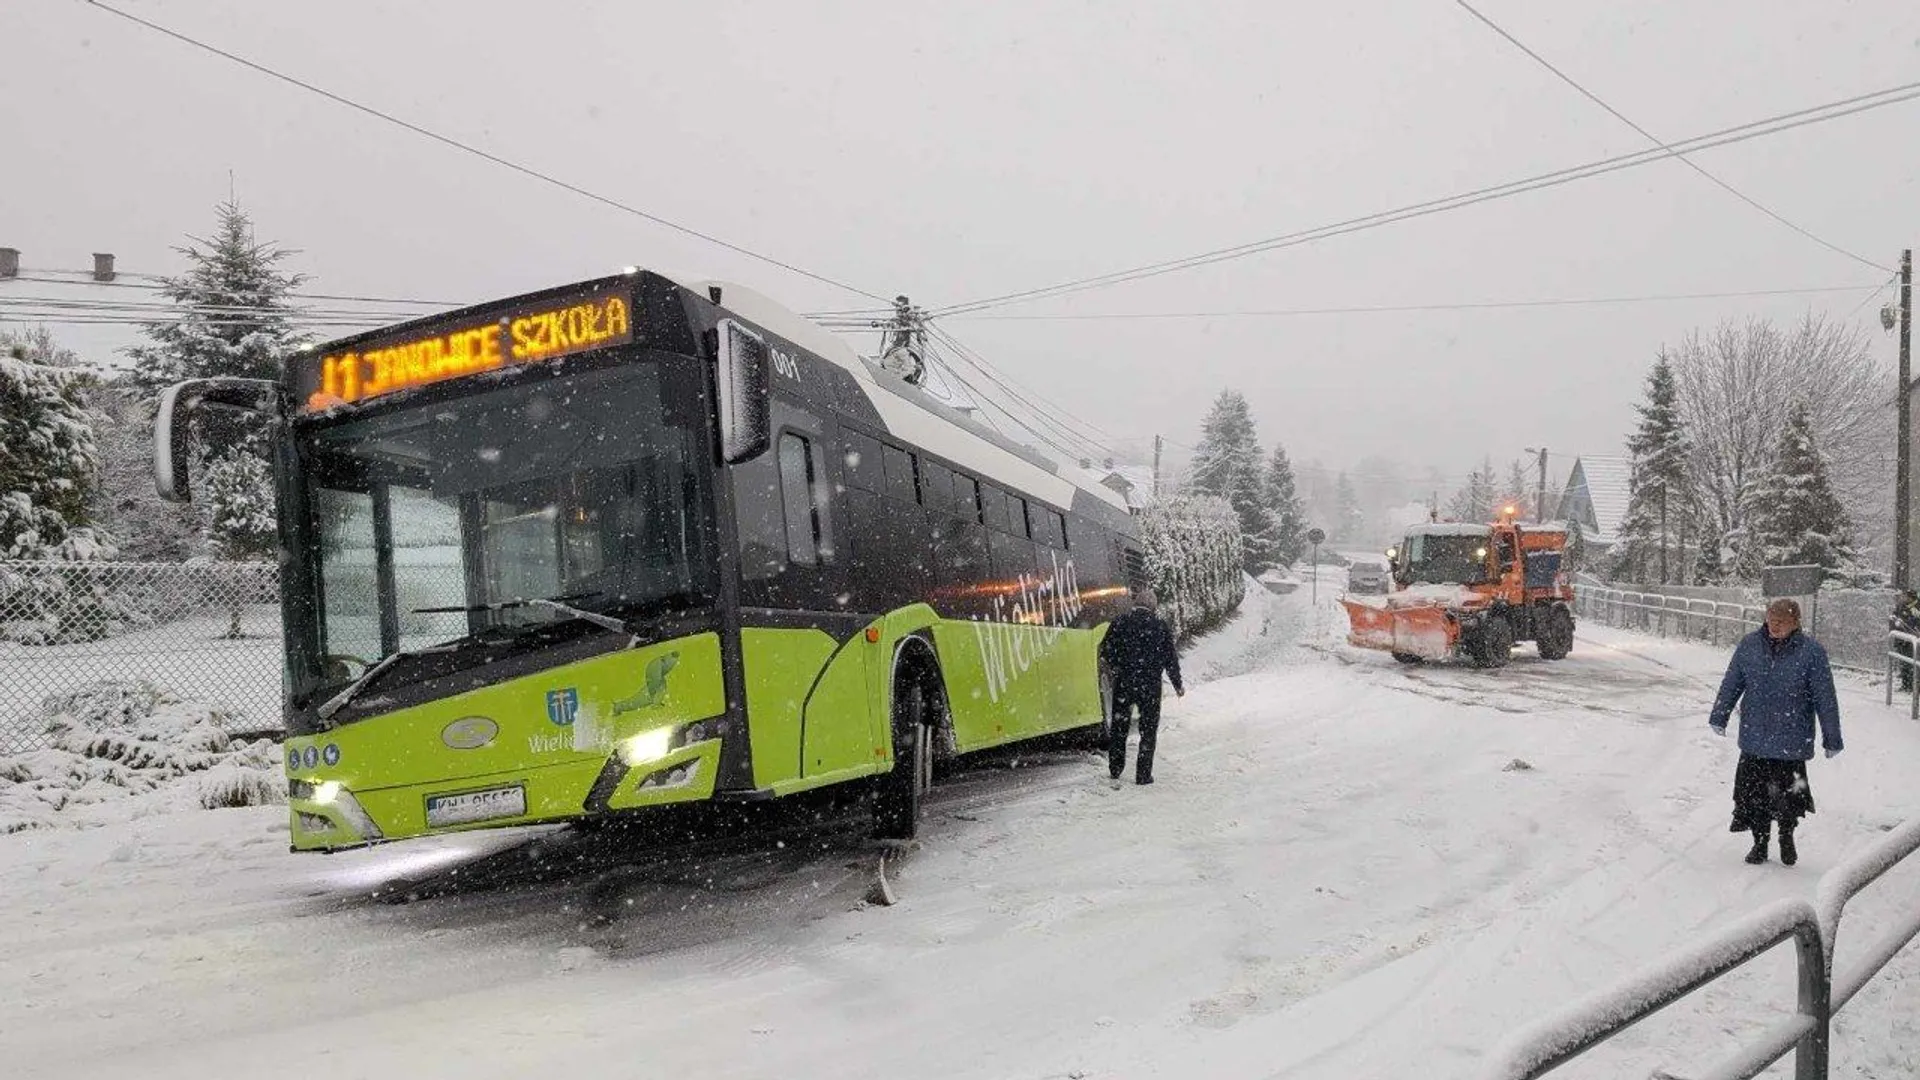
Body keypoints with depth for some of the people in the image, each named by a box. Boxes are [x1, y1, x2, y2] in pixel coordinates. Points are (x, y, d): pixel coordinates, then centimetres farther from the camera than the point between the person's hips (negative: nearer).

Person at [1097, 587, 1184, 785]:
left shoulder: (1118, 624, -3)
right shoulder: (1161, 626, -4)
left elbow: (1105, 653, -2)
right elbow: (1171, 659, 0)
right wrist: (1177, 685, 11)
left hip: (1123, 684, 1)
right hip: (1150, 685, -1)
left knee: (1119, 726, 16)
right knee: (1148, 730, 8)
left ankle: (1115, 769, 21)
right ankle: (1143, 775, 7)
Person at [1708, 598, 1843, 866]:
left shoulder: (1812, 652, -9)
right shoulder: (1749, 645, -1)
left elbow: (1825, 699, -3)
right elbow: (1731, 684, 10)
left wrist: (1832, 738, 1)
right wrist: (1719, 718, 13)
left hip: (1792, 742, -2)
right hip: (1754, 739, 2)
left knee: (1790, 792, 10)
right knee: (1754, 793, 7)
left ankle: (1787, 836, 36)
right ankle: (1759, 842, 24)